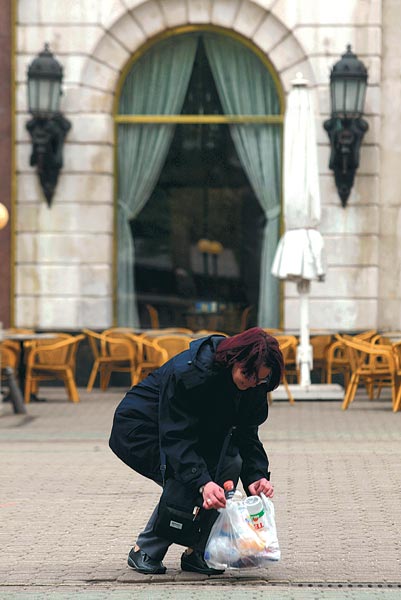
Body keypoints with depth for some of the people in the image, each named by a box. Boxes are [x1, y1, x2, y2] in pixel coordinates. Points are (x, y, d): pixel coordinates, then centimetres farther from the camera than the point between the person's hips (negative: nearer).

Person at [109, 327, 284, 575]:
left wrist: (257, 476, -29)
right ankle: (145, 552, -6)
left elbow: (247, 434, -10)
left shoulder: (254, 385, -14)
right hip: (139, 428, -7)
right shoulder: (190, 371, -35)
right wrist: (202, 482, -48)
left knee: (231, 463, -15)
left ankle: (197, 552, -6)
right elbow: (176, 436, -36)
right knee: (184, 482, -25)